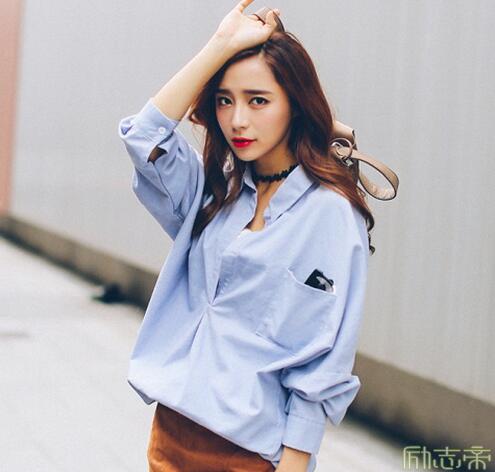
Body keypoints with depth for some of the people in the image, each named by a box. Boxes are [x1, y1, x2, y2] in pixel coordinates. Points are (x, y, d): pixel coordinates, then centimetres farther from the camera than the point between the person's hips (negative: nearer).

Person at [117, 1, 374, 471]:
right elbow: (145, 134, -7)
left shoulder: (331, 212, -12)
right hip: (173, 425, 6)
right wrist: (222, 43, -8)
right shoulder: (216, 190, 7)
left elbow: (323, 364, -13)